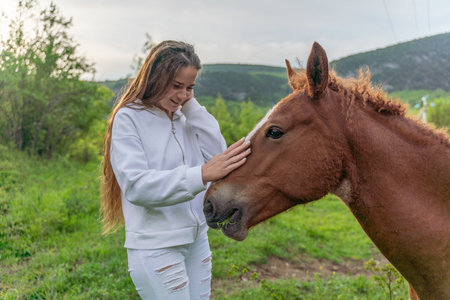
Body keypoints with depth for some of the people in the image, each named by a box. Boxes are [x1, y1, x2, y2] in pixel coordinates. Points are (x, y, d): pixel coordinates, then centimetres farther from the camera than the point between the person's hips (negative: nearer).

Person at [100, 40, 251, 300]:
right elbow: (135, 185, -23)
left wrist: (192, 106, -5)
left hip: (197, 240, 6)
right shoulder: (129, 118, -10)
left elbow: (218, 153, -4)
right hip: (156, 247, -6)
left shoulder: (184, 118, 8)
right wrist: (202, 174, -35)